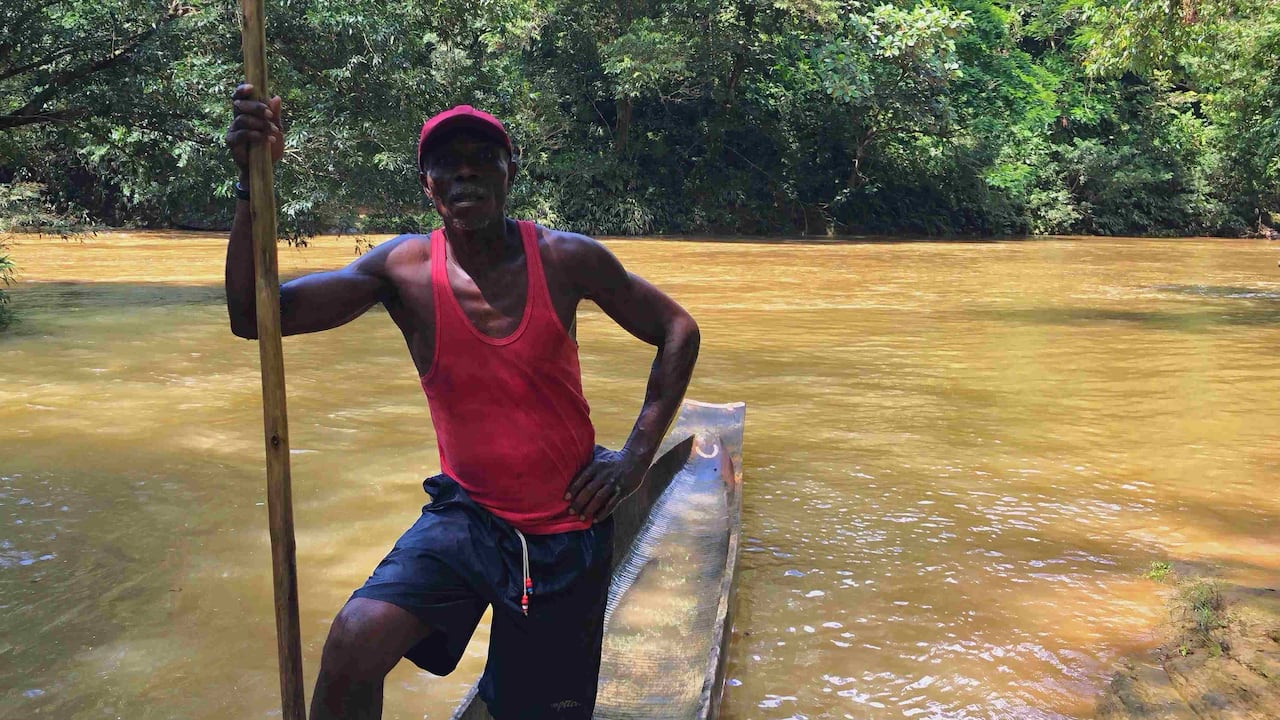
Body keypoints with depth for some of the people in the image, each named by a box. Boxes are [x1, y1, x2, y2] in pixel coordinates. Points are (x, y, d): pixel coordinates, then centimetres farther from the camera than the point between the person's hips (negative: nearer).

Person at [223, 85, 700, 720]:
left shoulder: (566, 259, -11)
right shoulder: (404, 268, -10)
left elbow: (678, 331, 2)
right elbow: (252, 316, -17)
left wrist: (638, 454, -4)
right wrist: (253, 182, -29)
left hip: (569, 530, 1)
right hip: (466, 518, 0)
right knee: (352, 647, -24)